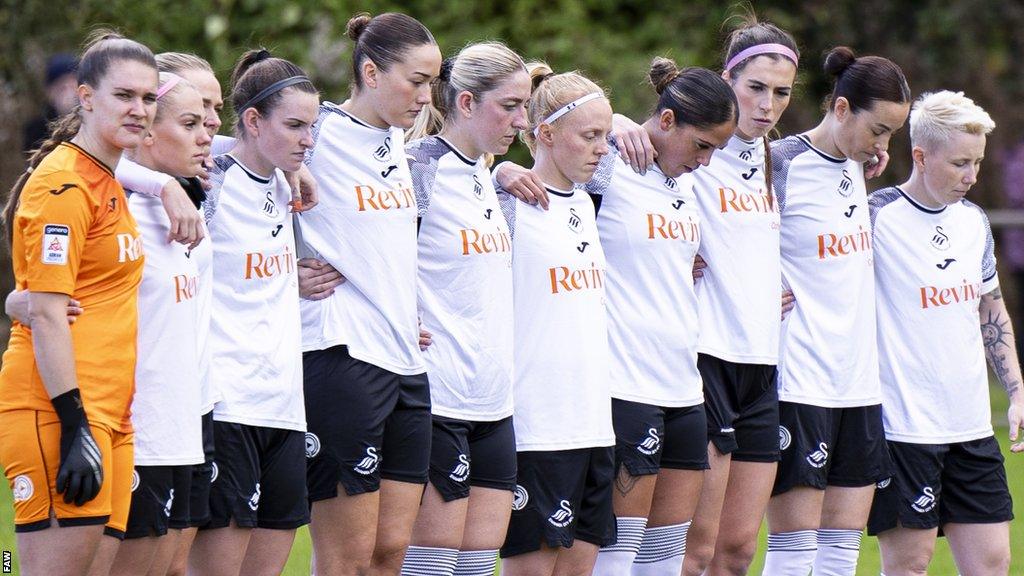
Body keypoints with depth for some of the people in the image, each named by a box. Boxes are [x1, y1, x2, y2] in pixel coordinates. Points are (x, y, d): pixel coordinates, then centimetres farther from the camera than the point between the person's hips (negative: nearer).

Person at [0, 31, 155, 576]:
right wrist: (76, 426, -19)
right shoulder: (61, 185, -10)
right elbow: (46, 313, -15)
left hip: (105, 415, 9)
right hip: (60, 411, -9)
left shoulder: (108, 182, 18)